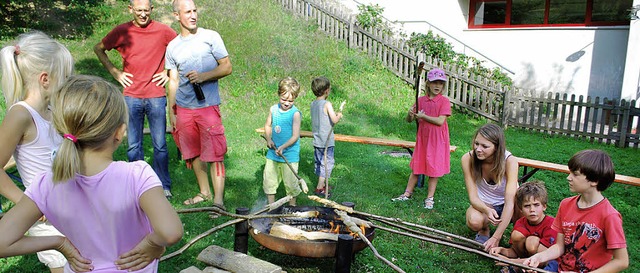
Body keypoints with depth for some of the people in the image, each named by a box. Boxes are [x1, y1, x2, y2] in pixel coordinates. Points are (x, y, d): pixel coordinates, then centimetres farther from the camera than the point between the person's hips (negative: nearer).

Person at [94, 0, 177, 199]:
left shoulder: (163, 31, 0)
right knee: (133, 146, 7)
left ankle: (164, 186, 15)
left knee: (160, 145, 3)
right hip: (131, 97, 1)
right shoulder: (121, 32, 3)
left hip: (156, 96, -1)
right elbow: (99, 49, 18)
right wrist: (115, 72, 7)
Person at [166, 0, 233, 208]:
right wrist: (171, 112, 11)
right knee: (193, 153, 11)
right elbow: (173, 81, 14)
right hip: (183, 109, 4)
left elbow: (227, 67, -2)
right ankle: (204, 192, 27)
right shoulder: (173, 47, 11)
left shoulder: (211, 37, 1)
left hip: (208, 106, -4)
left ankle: (218, 201, -4)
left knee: (214, 154, -7)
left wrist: (203, 76, -17)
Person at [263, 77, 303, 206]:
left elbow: (295, 136, -16)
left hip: (289, 155, -5)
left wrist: (283, 147, -28)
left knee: (290, 182, 4)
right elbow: (268, 125, 16)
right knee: (269, 179, 12)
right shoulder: (273, 109, 2)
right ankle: (271, 205, 29)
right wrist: (268, 139, -2)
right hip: (273, 153, 5)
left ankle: (292, 206, 25)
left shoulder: (295, 113, -14)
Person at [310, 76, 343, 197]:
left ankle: (322, 184, 29)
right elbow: (334, 120, -25)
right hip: (327, 141, -7)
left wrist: (334, 115, 12)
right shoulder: (327, 104, -17)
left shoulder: (313, 104, 6)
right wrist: (339, 115, -4)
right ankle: (319, 188, 2)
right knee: (327, 163, 2)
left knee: (319, 163, 16)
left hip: (317, 140, 8)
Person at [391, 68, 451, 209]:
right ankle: (407, 193, 22)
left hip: (437, 139, -4)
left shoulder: (444, 101, -8)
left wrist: (423, 116, -14)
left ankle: (430, 198, 14)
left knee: (434, 169, 4)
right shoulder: (421, 100, 4)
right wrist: (410, 114, -17)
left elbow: (440, 121, -18)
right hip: (422, 138, 4)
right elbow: (409, 120, 5)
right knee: (416, 166, 12)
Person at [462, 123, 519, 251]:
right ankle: (484, 230, 4)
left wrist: (496, 238, -39)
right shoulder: (468, 159, -22)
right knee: (474, 221, -36)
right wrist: (487, 210, -44)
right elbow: (473, 196, -20)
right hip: (483, 204, 1)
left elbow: (510, 201, -33)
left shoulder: (509, 161, -27)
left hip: (504, 204, 0)